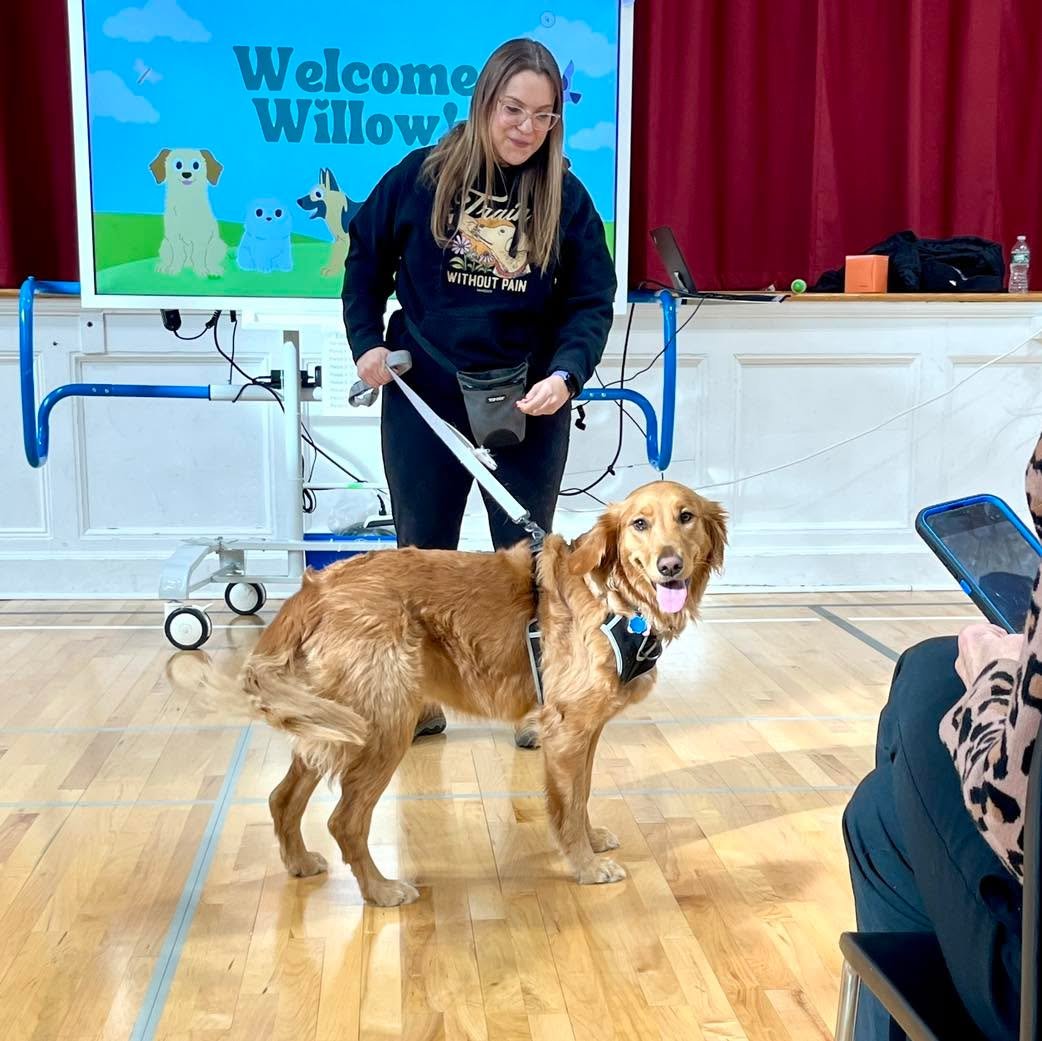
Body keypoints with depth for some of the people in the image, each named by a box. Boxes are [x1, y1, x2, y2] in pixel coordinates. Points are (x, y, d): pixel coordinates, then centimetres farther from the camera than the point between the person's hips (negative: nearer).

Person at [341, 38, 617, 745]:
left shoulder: (567, 199, -3)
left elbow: (592, 304, -5)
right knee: (422, 550, 10)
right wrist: (367, 341, -3)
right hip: (423, 401, 1)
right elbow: (366, 256, 8)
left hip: (529, 405, 0)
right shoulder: (419, 177, -4)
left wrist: (566, 374, -22)